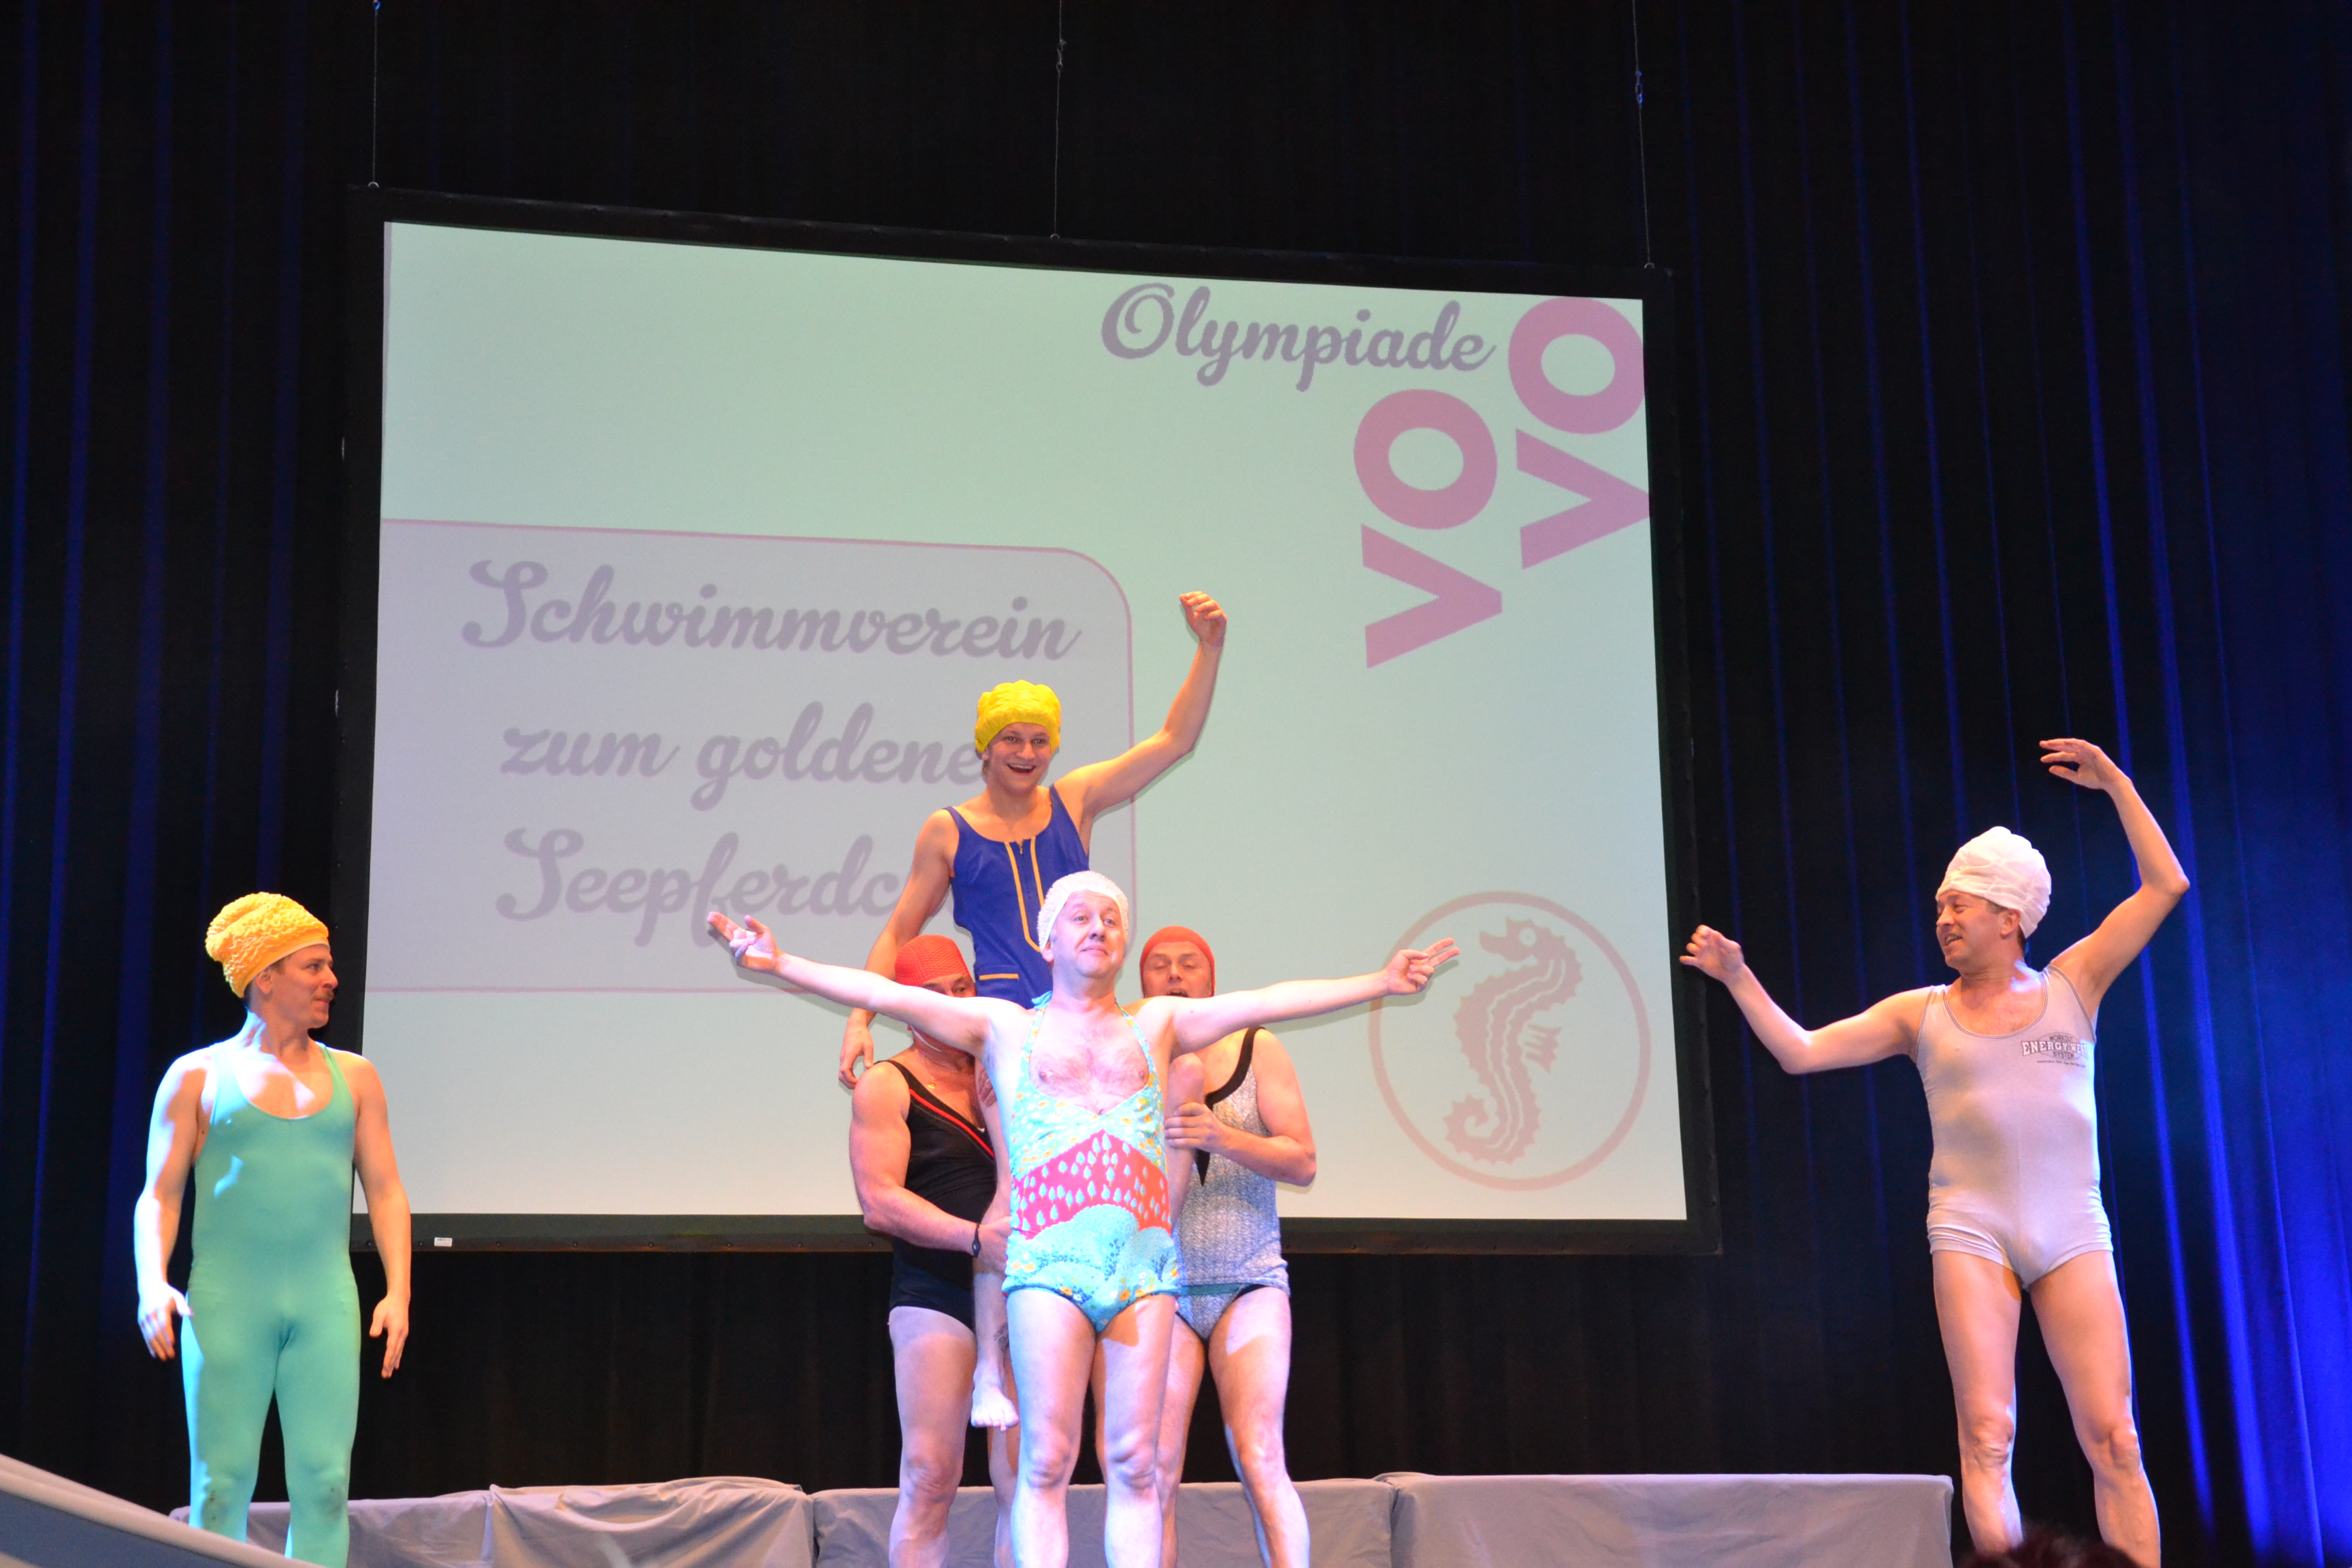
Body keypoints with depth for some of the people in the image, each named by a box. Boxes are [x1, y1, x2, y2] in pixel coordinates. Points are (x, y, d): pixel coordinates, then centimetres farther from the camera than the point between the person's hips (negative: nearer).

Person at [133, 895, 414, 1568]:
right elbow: (159, 1195, 4)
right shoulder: (199, 1077, 8)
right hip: (227, 1303, -2)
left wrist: (398, 1291, 0)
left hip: (326, 1303, 2)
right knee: (222, 1485, -3)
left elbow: (385, 1190, 12)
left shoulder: (353, 1077, 14)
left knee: (324, 1481, -4)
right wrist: (153, 1285, -11)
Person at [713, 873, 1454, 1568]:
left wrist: (1380, 983, 14)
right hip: (1051, 1260, -2)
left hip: (1145, 1262, 2)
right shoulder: (1006, 1028, 16)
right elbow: (887, 994, 10)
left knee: (1134, 1462, -1)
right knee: (1046, 1460, -9)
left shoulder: (1155, 1025, 22)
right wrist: (779, 966, 1)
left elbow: (1268, 1001, 18)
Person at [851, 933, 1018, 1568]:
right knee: (930, 1474, -9)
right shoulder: (886, 1087, 3)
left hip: (1021, 1295, 4)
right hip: (936, 1295, -3)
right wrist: (975, 1237, -21)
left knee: (1022, 1480, -1)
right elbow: (880, 1201, -9)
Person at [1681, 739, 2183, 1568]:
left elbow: (2165, 885, 7)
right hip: (1972, 1232, 0)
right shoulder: (1922, 1014, 10)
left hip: (2073, 1234, 0)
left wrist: (2115, 782, 4)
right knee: (1986, 1434, -10)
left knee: (2112, 1439, -5)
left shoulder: (2071, 985, 10)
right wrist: (1739, 979, 0)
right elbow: (1800, 1051, 8)